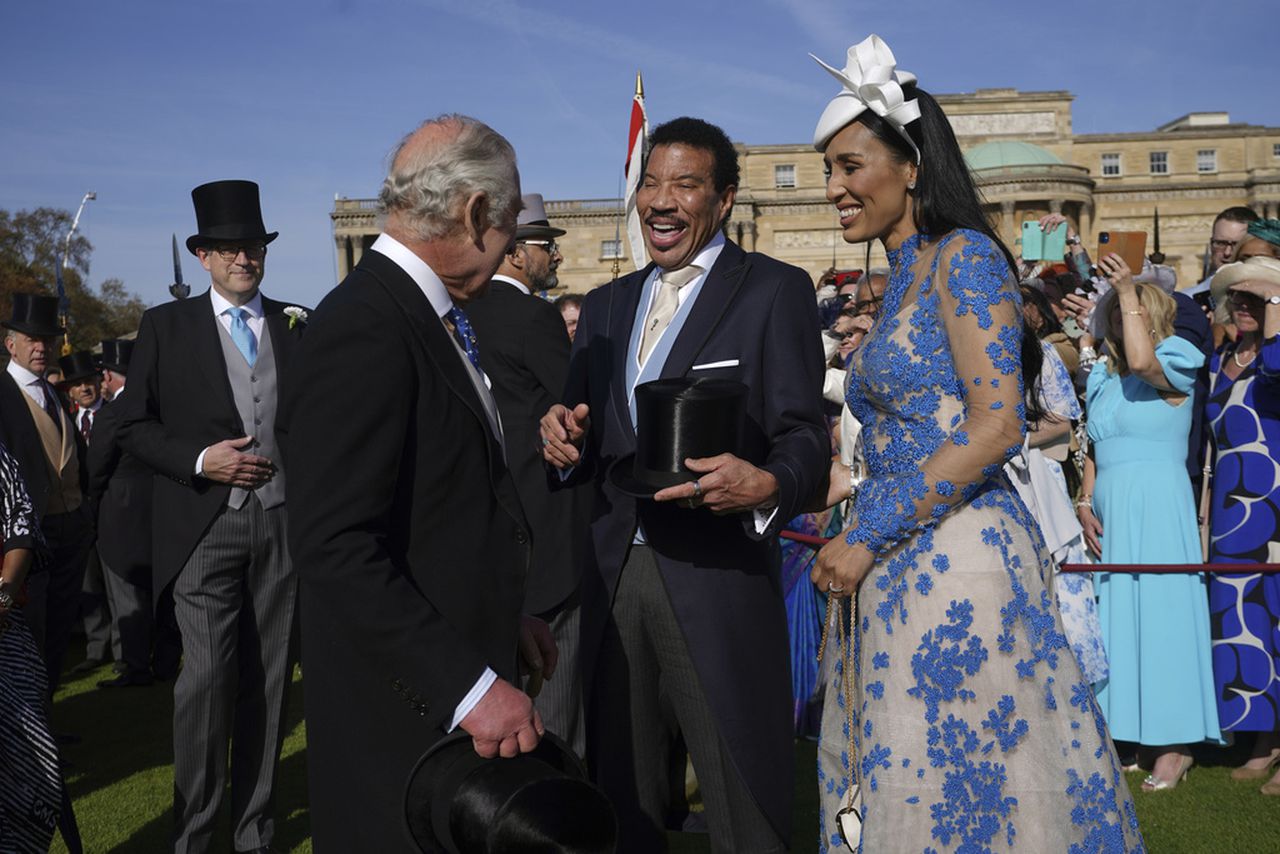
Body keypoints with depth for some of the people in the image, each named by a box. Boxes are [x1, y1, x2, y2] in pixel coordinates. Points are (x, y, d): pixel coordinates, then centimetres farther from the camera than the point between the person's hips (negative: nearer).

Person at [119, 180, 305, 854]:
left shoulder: (297, 329, 12)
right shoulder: (166, 326, 6)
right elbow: (134, 425, 3)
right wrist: (200, 460, -11)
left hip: (283, 524, 2)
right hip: (206, 526, -2)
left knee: (266, 678, 7)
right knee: (207, 676, -9)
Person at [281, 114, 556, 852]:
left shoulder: (436, 317, 10)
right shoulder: (364, 328, -20)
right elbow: (336, 545, -26)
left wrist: (503, 620, 11)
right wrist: (468, 685, -26)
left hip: (467, 670, 9)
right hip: (407, 706, -9)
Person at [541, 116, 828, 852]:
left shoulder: (774, 290, 0)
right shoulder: (606, 305, 16)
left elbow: (805, 436, -7)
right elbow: (591, 447, 16)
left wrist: (766, 486, -28)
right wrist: (568, 442, -7)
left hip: (719, 579, -5)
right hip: (614, 577, 5)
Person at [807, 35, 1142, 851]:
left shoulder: (964, 256, -8)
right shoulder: (903, 279, 17)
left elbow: (996, 425, -18)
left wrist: (869, 538, -16)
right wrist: (860, 540, 11)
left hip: (959, 559, -9)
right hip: (901, 565, 9)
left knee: (971, 785, -1)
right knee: (907, 782, 12)